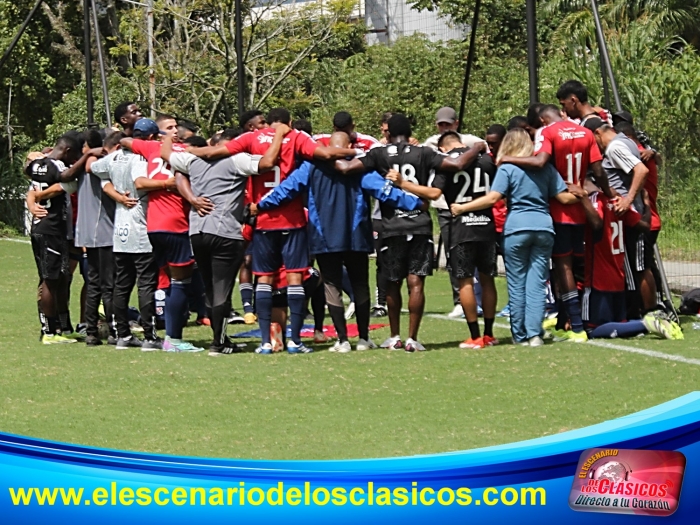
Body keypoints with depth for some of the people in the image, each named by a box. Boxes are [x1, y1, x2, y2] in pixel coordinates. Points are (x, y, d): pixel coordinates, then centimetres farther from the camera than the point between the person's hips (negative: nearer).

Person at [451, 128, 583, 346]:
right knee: (536, 283, 3)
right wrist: (580, 196, 32)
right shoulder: (545, 167, 11)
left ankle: (520, 335, 8)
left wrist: (461, 208, -4)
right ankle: (534, 333, -5)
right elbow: (564, 197, 12)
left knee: (516, 283, 5)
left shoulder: (507, 169, 0)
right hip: (544, 227, 3)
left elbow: (492, 198, -10)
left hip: (517, 228, -3)